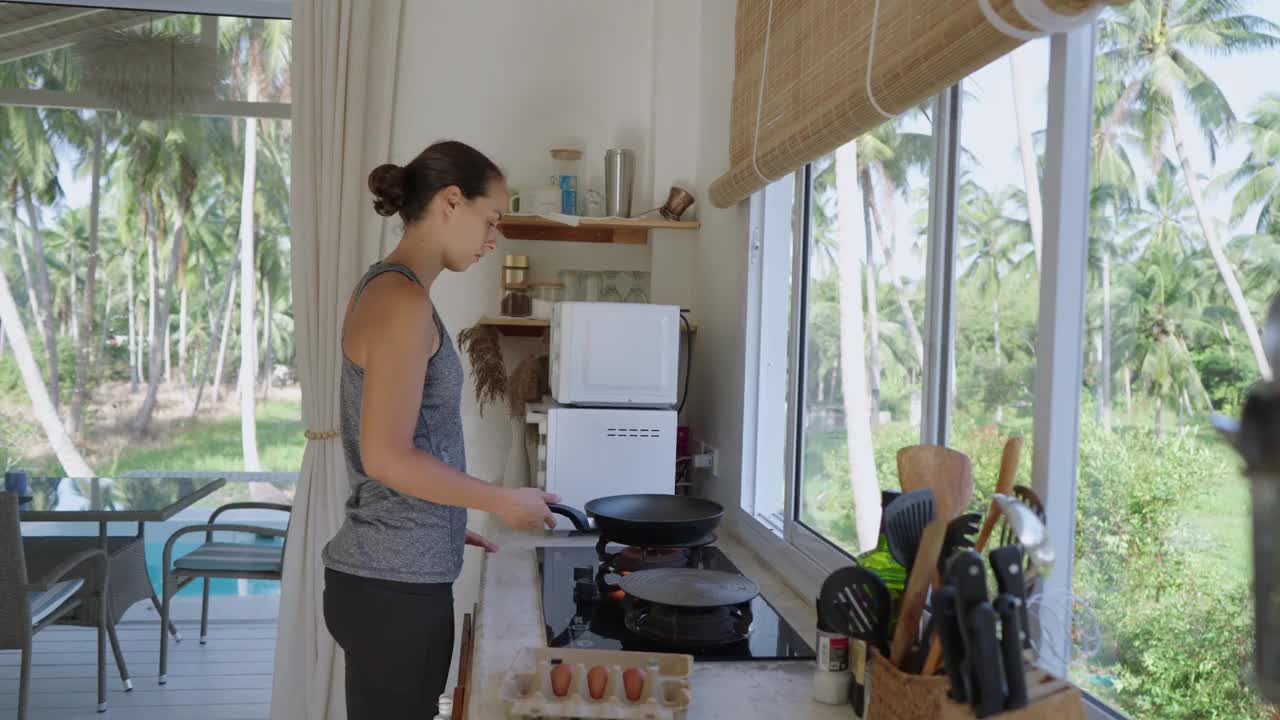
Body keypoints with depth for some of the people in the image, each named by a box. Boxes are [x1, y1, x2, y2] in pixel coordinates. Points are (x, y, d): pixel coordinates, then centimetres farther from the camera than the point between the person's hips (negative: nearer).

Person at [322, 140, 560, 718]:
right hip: (395, 584, -9)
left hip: (388, 572, 9)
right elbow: (388, 456, -21)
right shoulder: (403, 299, -17)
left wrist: (448, 523, 19)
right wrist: (504, 502, -12)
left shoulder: (383, 288, 12)